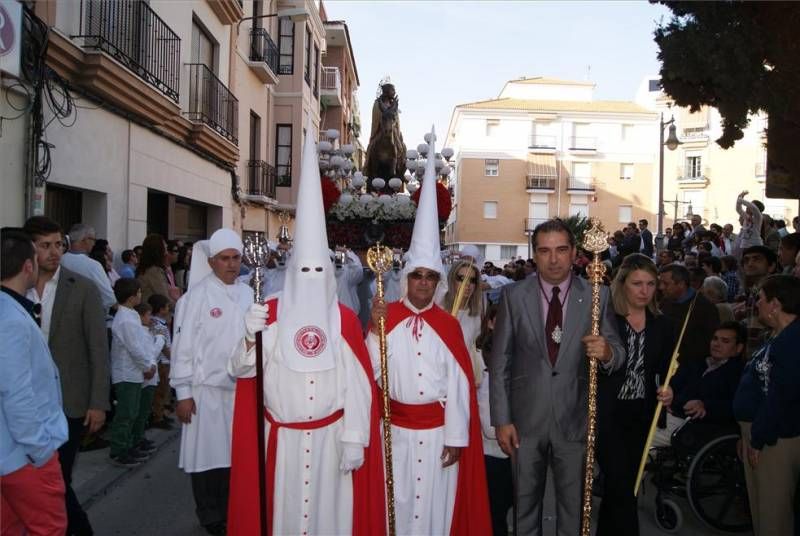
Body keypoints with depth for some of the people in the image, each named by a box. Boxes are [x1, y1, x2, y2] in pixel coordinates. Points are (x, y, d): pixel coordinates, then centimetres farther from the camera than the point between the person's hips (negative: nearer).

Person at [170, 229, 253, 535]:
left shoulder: (247, 294, 6)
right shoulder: (197, 295, -8)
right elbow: (183, 345, -8)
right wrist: (183, 393, -9)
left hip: (242, 388, 4)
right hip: (206, 390, -4)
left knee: (236, 453, 11)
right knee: (207, 454, 6)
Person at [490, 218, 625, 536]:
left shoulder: (597, 296, -3)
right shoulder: (514, 296, -4)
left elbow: (618, 354, 1)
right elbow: (499, 363, -2)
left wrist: (607, 352, -23)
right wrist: (501, 420, -5)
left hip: (574, 419, 0)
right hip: (525, 420, 0)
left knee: (573, 504, 14)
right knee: (525, 502, 16)